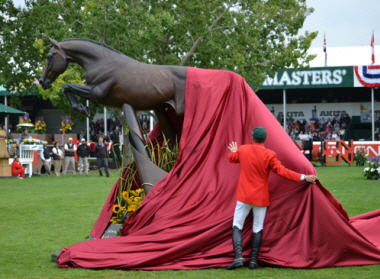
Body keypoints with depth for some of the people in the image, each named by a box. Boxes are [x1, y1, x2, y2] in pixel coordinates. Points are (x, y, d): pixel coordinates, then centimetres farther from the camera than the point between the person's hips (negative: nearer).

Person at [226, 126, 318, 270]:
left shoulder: (242, 149, -2)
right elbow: (282, 171, -13)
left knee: (237, 226, 5)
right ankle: (253, 261, 7)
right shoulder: (269, 155, -12)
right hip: (261, 197, -1)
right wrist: (303, 177, -9)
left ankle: (238, 257, -11)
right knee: (258, 229, 9)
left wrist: (233, 151, 43)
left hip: (244, 195, 1)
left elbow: (232, 158, 18)